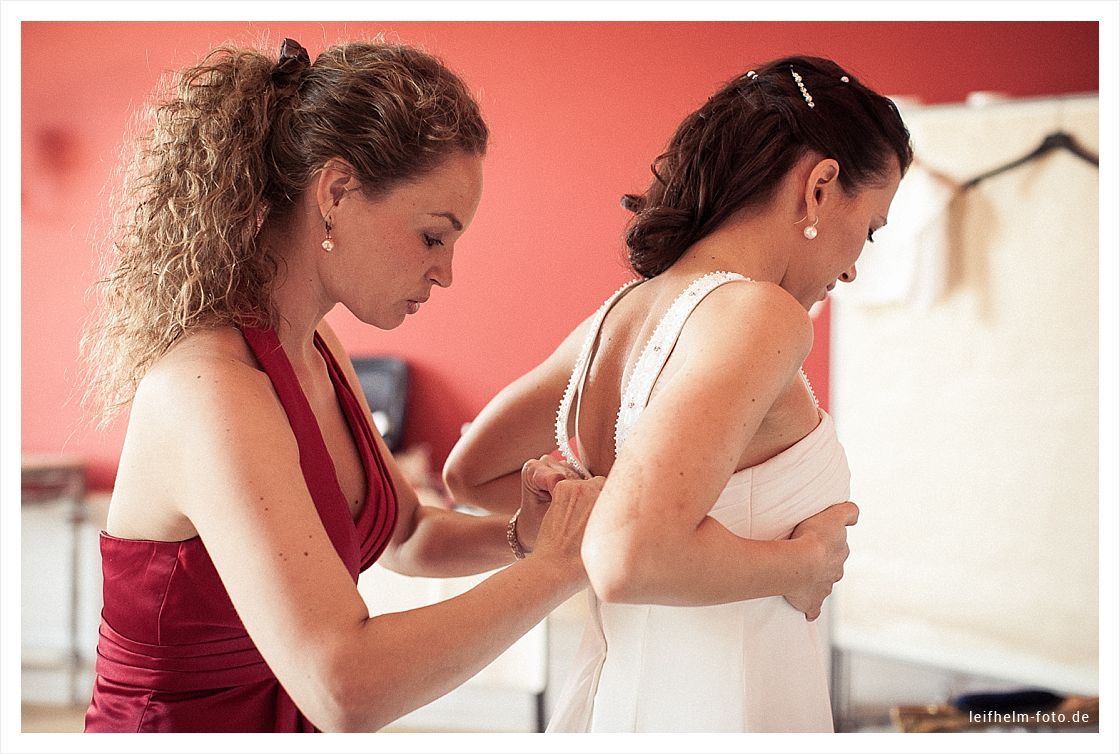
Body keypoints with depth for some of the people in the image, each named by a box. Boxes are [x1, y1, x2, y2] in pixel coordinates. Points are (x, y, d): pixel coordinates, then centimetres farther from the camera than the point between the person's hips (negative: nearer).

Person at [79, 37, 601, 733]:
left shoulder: (318, 353, -1)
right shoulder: (211, 389, -27)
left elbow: (405, 537, 13)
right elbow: (346, 690, -35)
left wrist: (521, 534, -6)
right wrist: (556, 566, -25)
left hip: (292, 722, 8)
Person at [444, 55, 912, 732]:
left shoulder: (619, 313, 5)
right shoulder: (755, 314, -20)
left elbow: (471, 471, 18)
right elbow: (629, 559, -33)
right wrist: (796, 561, -18)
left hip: (611, 699, 8)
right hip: (717, 710, -8)